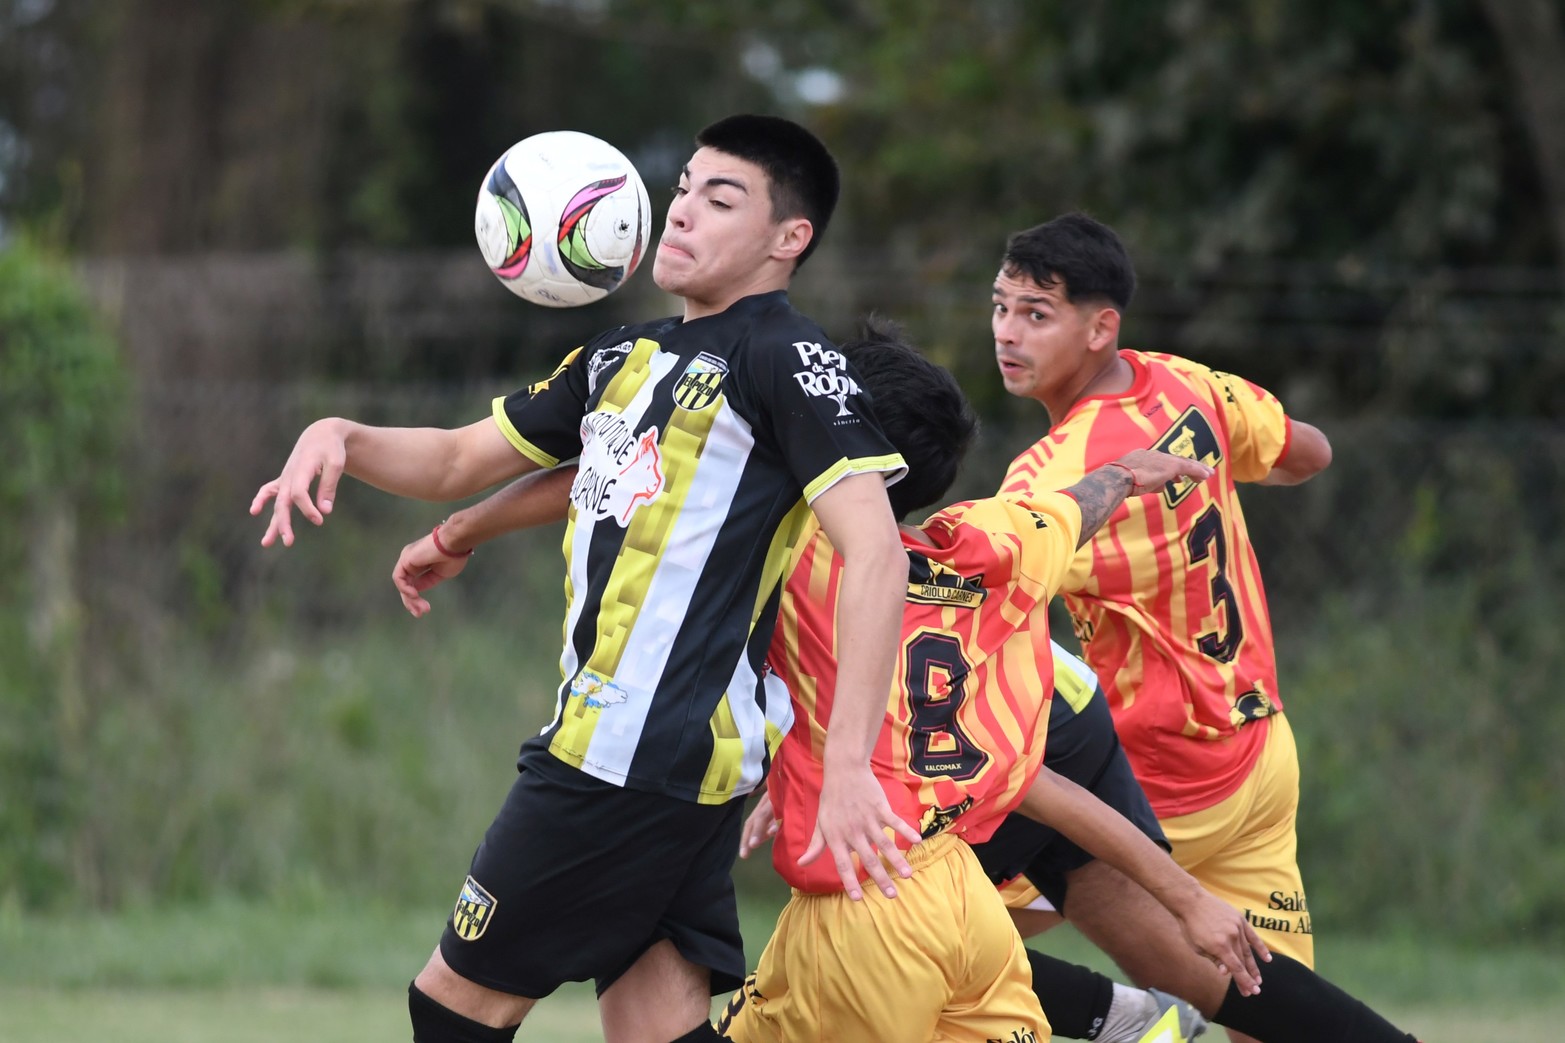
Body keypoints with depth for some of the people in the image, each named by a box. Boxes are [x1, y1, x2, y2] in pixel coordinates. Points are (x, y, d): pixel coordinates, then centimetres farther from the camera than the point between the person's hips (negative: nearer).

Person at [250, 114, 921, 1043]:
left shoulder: (784, 358, -8)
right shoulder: (626, 357, 19)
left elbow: (877, 554, -18)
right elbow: (460, 460, 27)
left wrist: (848, 765, -25)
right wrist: (339, 438, 6)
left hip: (647, 751, -8)